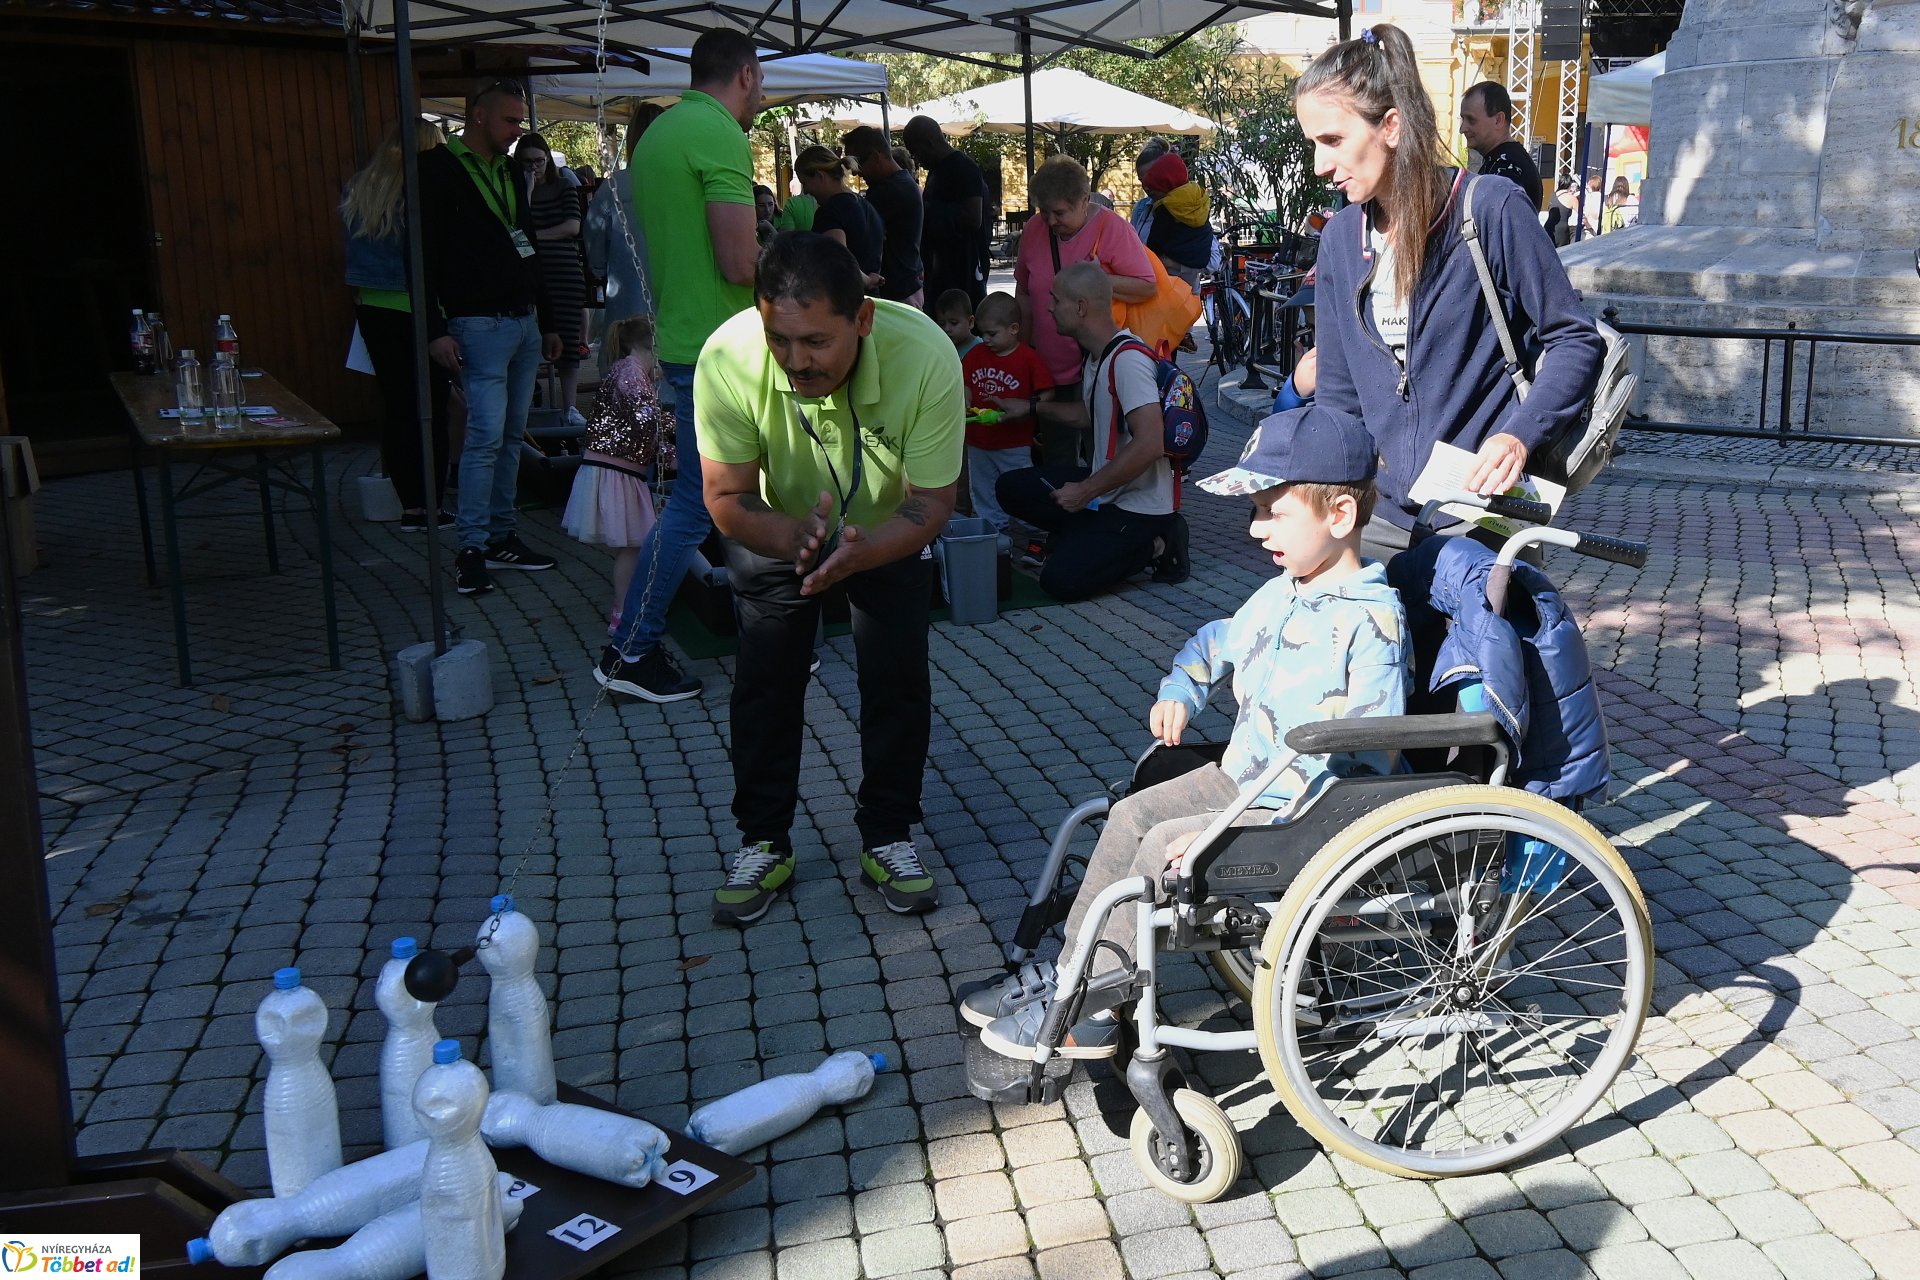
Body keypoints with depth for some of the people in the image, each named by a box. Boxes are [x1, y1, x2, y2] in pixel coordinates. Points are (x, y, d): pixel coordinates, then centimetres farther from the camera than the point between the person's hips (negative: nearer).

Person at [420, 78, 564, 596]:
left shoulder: (510, 171, 17)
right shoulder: (440, 171, -6)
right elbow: (425, 254, -12)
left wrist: (548, 321, 21)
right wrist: (436, 330, -18)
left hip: (525, 323, 8)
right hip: (480, 326, -8)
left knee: (512, 436, 9)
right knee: (486, 436, -12)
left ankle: (503, 538, 16)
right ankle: (471, 550, -6)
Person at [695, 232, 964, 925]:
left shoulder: (925, 356, -37)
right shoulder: (728, 357, -36)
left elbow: (930, 503, -26)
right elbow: (727, 497, -24)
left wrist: (858, 551, -46)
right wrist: (793, 538, -45)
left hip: (888, 532, 0)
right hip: (776, 530, 0)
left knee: (897, 679, -7)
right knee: (764, 682, -5)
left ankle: (887, 837, 12)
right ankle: (764, 844, 12)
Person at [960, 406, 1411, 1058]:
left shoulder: (1373, 620, -22)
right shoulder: (1280, 595, 6)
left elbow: (1366, 757, -26)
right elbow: (1217, 642, 26)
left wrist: (1283, 827, -29)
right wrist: (1178, 692, 7)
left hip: (1304, 813, -9)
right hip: (1239, 778, 9)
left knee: (1166, 845, -18)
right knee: (1132, 814, 1)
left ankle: (1087, 1014, -6)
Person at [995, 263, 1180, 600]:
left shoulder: (1128, 359, -23)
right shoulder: (1096, 355, 7)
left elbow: (1150, 444, -32)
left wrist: (1086, 490, -24)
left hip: (1139, 506, -9)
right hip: (1104, 488, 9)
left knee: (1061, 581, -18)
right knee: (1011, 488, 7)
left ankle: (1154, 544, -2)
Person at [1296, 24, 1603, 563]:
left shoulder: (1492, 209, -9)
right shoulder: (1340, 237, 7)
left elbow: (1576, 339, -5)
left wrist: (1519, 435, -20)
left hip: (1481, 510, -4)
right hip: (1381, 515, 5)